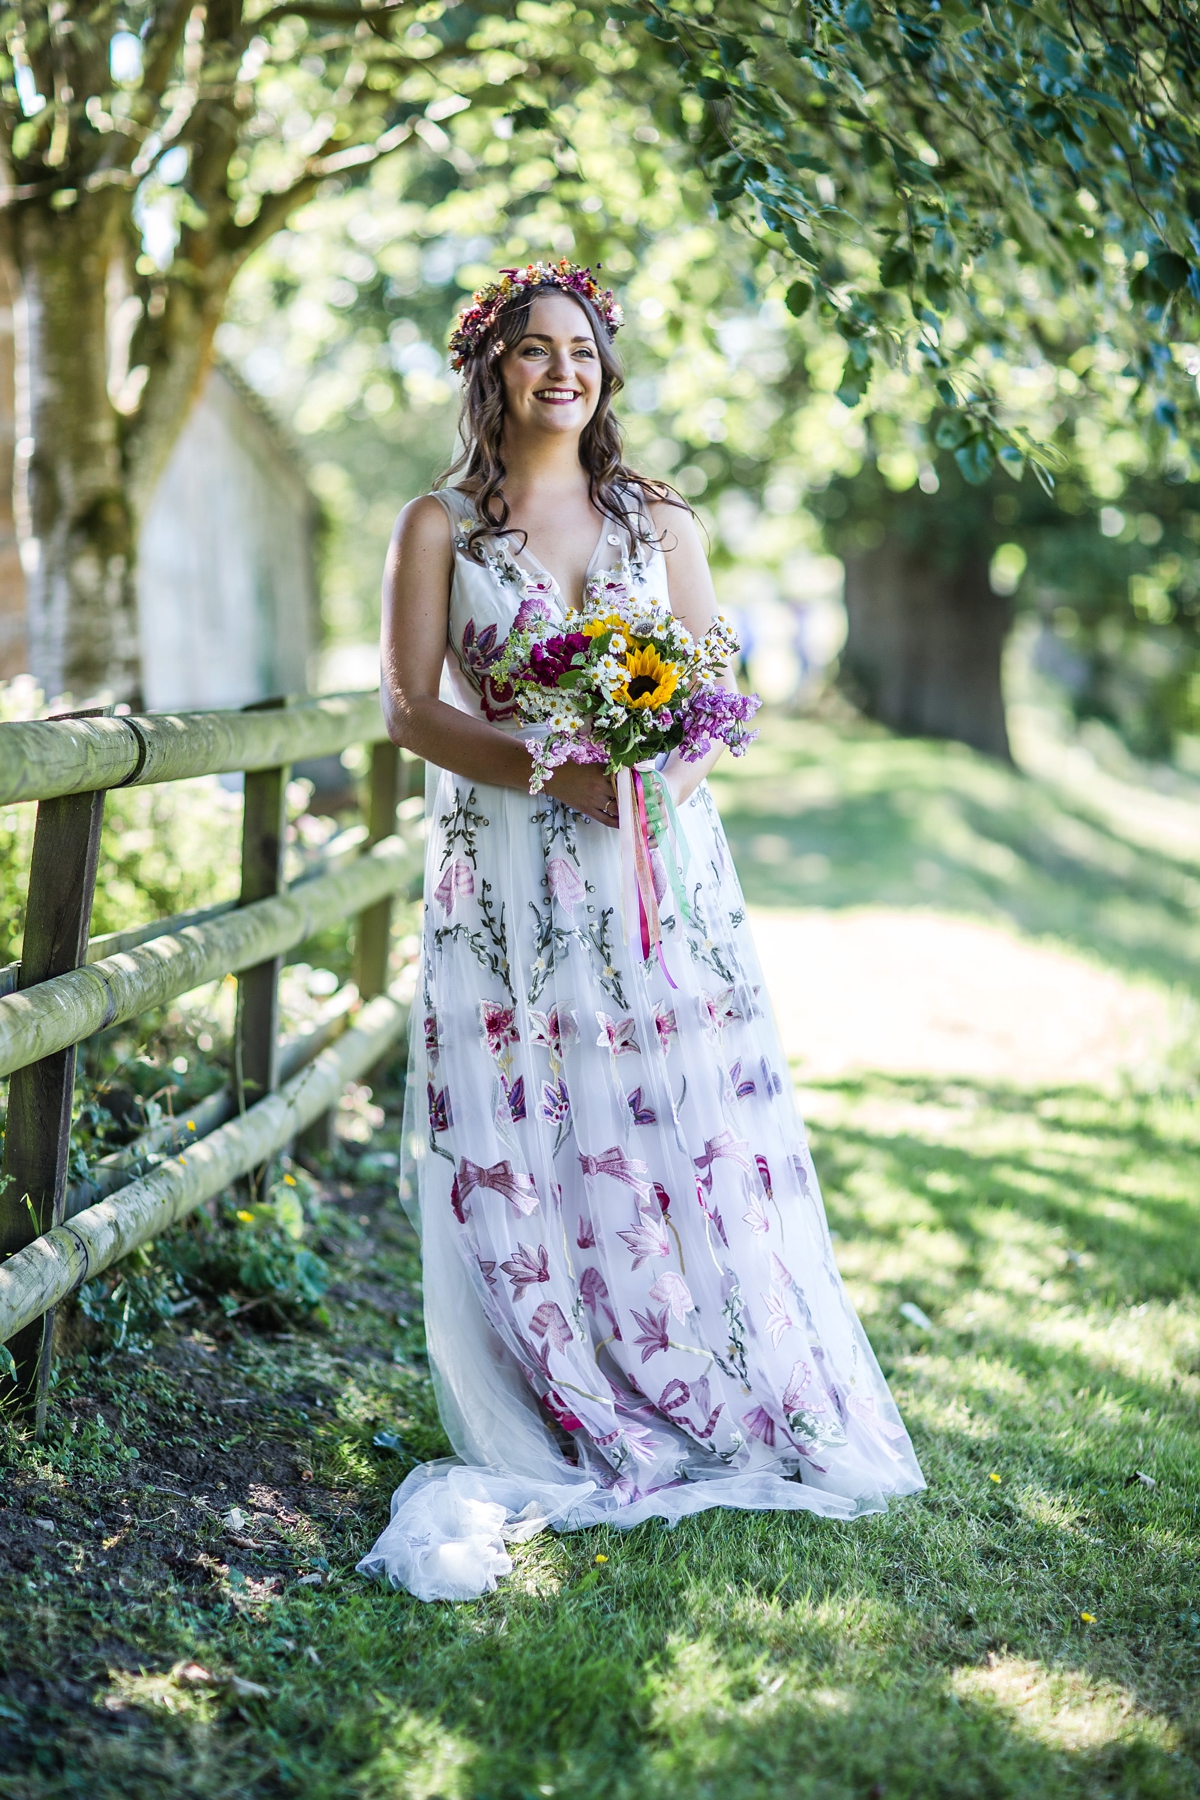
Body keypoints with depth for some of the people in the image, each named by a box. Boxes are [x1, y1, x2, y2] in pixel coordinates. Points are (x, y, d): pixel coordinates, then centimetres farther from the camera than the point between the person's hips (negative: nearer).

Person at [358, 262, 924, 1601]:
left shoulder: (658, 521, 12)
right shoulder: (437, 527, 5)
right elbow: (409, 708, -2)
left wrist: (662, 758, -12)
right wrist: (551, 769, -16)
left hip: (658, 863, 2)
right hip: (505, 872, -2)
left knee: (686, 1122, 0)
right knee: (522, 1145, -2)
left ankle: (715, 1410, 12)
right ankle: (566, 1428, 9)